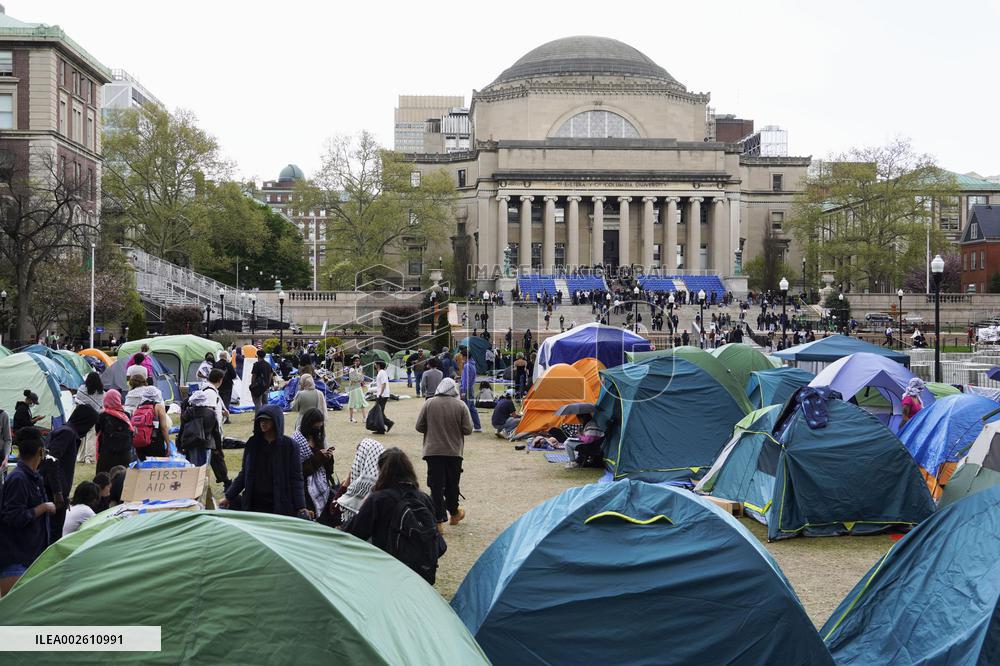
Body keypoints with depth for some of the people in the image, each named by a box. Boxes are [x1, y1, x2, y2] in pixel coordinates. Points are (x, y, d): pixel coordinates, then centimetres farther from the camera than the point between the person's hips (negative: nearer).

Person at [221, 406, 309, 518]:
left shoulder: (289, 445, -3)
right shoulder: (252, 443, 6)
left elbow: (296, 478, -4)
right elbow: (244, 474, 13)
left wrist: (301, 507, -13)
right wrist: (228, 497, 7)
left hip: (280, 505, -4)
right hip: (254, 504, 4)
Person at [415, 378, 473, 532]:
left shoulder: (429, 404, -5)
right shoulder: (460, 406, -6)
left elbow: (419, 427, -2)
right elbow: (468, 430, -6)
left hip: (433, 451, -1)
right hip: (454, 452, 1)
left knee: (436, 485, 2)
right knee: (452, 484, 17)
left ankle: (439, 520, -3)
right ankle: (453, 513, 35)